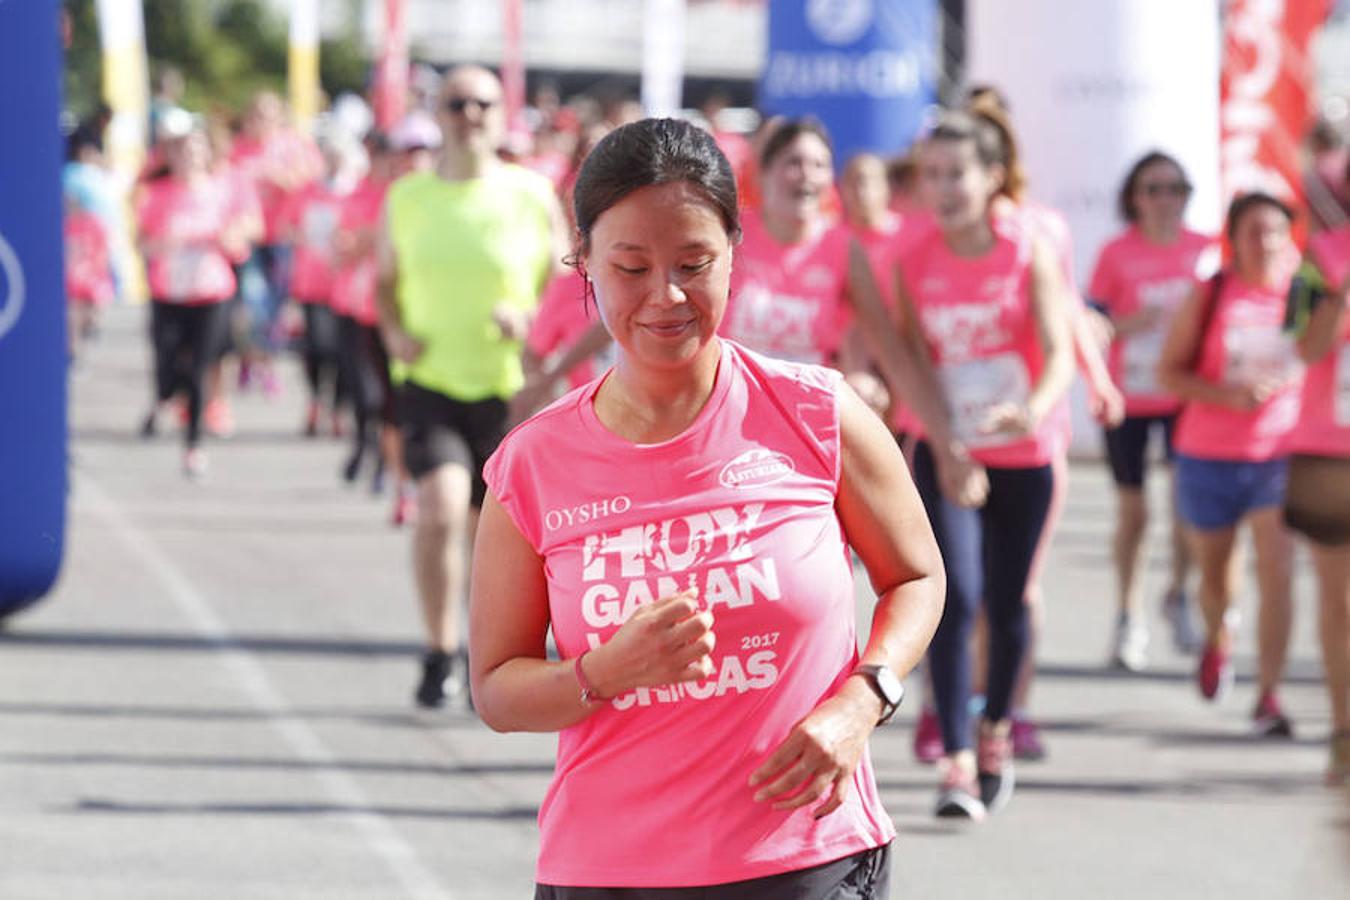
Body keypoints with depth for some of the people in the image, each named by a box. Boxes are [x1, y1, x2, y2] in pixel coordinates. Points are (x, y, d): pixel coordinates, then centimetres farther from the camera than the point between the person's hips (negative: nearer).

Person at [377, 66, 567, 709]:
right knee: (440, 506, -22)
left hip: (509, 390, 0)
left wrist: (530, 320, -13)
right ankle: (441, 650, -7)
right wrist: (393, 330, -1)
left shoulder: (532, 196, 0)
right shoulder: (407, 197, 5)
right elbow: (385, 280, 19)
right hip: (430, 385, 0)